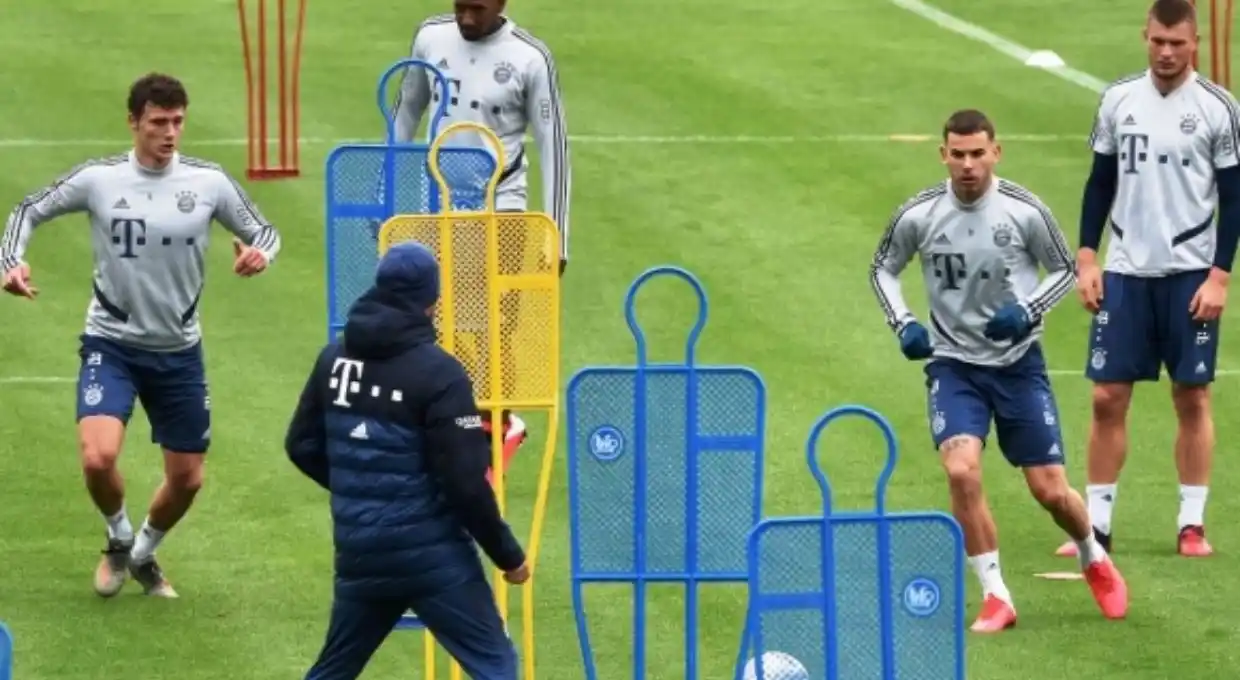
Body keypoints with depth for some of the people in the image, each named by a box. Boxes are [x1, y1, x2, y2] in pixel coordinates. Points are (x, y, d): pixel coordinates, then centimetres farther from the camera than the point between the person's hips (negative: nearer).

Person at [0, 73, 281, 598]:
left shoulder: (209, 182, -6)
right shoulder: (98, 179, -9)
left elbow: (263, 232, 4)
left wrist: (259, 252, -20)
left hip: (179, 352, 2)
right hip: (111, 343, -2)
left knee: (186, 479, 9)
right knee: (98, 459, -23)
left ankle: (143, 554, 39)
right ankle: (118, 538, 9)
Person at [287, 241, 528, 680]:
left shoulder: (334, 359, 4)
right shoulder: (437, 372, -14)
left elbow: (302, 446, 14)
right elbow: (464, 481, -16)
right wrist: (508, 554, -4)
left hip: (360, 551, 6)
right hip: (432, 554, -6)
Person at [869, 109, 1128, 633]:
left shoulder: (1025, 211, -11)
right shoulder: (918, 215, -8)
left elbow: (1065, 270, 2)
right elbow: (883, 268, 9)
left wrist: (1028, 312, -15)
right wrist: (903, 324, -7)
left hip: (1018, 363, 0)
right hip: (953, 364, 0)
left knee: (1050, 490, 1)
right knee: (961, 471, -22)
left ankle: (1095, 561, 35)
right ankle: (995, 596, -8)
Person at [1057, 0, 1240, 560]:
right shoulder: (1118, 100, 4)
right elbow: (1100, 183, 11)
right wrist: (1086, 258, 3)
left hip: (1190, 275, -2)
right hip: (1124, 271, 2)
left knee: (1192, 396, 3)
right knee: (1107, 396, 0)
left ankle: (1192, 523, 11)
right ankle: (1096, 524, 6)